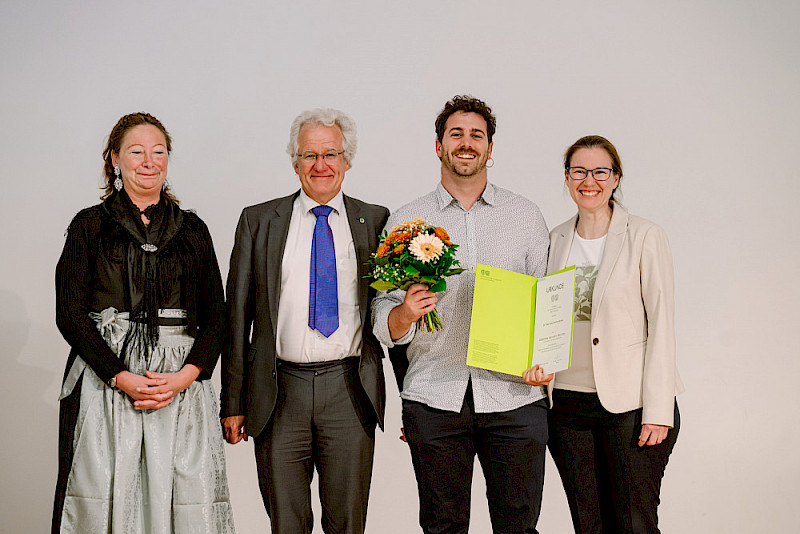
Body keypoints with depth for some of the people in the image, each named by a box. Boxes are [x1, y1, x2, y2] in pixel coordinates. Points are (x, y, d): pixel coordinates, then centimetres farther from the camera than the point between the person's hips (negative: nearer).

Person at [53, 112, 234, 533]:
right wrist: (122, 378, -11)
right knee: (105, 500, -5)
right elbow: (69, 312, -1)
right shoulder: (89, 226, 7)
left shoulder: (192, 229, 13)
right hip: (105, 380, -1)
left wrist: (185, 375, -7)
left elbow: (215, 313, 10)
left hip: (182, 383, 2)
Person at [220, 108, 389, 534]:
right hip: (279, 393, 0)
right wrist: (232, 403, 2)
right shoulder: (258, 221, 7)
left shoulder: (376, 223, 7)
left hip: (351, 393, 0)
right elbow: (238, 315, 6)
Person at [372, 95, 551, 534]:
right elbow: (383, 324, 6)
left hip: (513, 395, 0)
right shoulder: (404, 222, 8)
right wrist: (405, 313, -16)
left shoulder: (525, 216, 10)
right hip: (434, 396, 0)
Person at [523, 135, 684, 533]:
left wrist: (658, 411, -12)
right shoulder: (557, 239, 10)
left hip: (631, 404, -4)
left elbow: (661, 325, -7)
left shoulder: (645, 237, -5)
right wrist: (539, 362, -4)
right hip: (567, 405, 4)